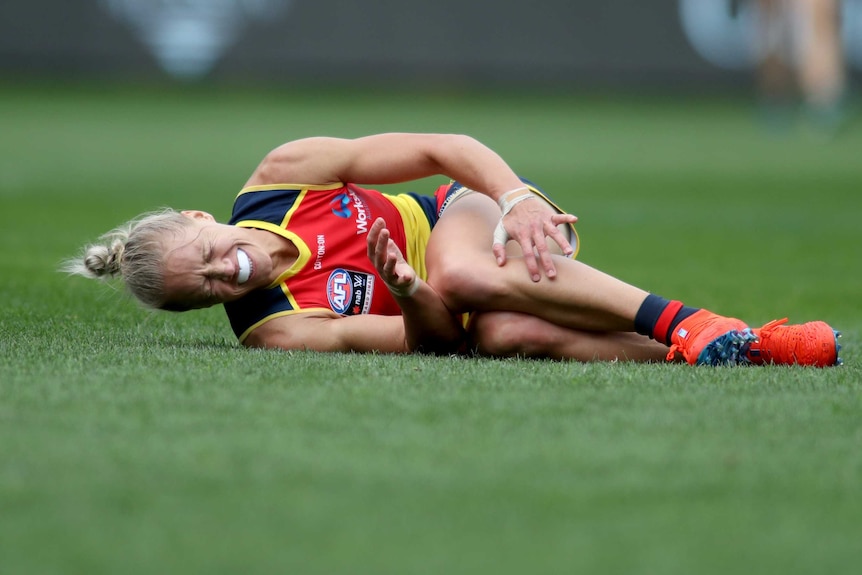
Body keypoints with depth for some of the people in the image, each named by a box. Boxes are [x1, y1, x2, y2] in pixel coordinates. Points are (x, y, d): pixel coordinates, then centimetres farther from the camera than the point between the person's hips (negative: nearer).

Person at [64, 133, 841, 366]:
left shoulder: (281, 175, -9)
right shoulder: (276, 333, -17)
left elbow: (443, 149, -8)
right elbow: (430, 340, -16)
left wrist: (520, 199, -24)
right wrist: (412, 294, -39)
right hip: (451, 320, -2)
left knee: (460, 272, -36)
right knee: (505, 332, -38)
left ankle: (688, 325, -39)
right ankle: (745, 348, -41)